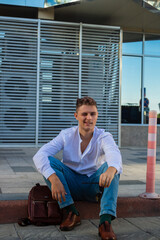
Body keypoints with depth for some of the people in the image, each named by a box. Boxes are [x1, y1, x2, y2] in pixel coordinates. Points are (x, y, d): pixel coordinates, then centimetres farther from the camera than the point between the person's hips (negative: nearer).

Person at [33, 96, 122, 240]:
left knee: (112, 166, -28)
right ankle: (72, 212, -22)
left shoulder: (104, 137, -10)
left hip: (93, 185, -1)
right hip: (71, 186, 1)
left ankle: (106, 220, -38)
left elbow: (114, 153, -35)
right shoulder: (66, 135, -8)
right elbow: (39, 156, -20)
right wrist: (53, 178, -38)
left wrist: (111, 170, -60)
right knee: (49, 161, -22)